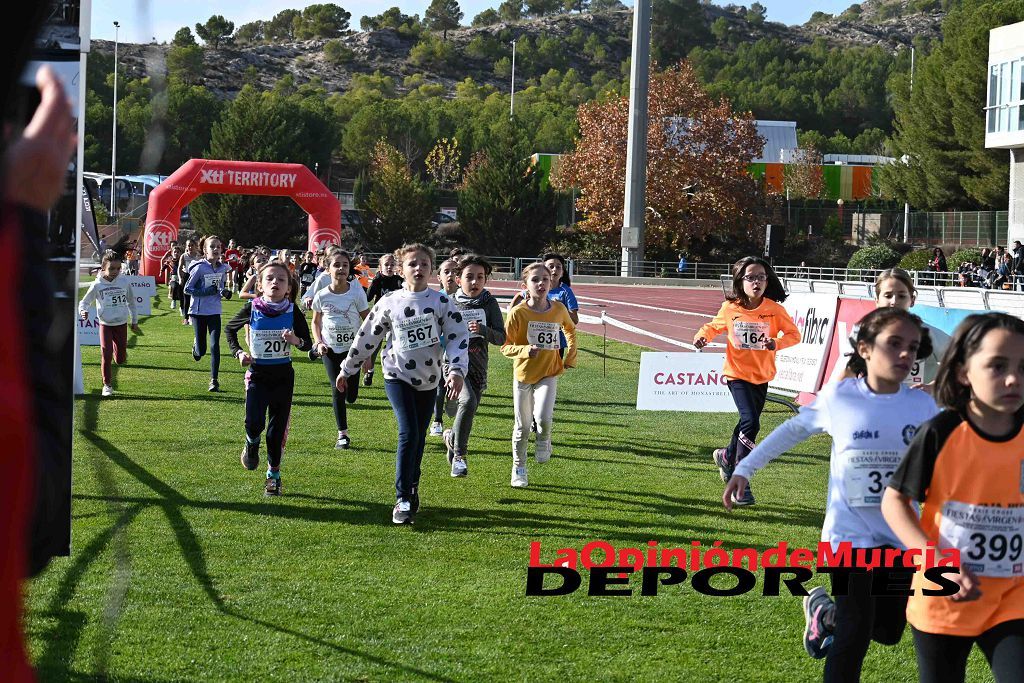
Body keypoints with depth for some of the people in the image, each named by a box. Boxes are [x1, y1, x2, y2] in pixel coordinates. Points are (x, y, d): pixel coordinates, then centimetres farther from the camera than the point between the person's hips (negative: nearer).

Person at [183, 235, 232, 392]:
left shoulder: (222, 268, 1)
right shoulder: (199, 268, -14)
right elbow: (187, 289, -11)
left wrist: (225, 292, -4)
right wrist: (206, 291, -22)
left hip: (214, 312, 3)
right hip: (199, 312, -3)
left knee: (215, 346, -8)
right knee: (201, 351, 2)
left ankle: (214, 380, 1)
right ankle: (196, 344, 40)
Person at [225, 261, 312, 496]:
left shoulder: (292, 311, -9)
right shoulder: (252, 308, -9)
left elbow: (308, 343, 0)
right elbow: (229, 329, 9)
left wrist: (296, 341, -22)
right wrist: (238, 352, -4)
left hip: (283, 375, 1)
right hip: (257, 373, -1)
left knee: (278, 429, 3)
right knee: (254, 422, -17)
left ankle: (274, 475, 21)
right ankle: (252, 444, 19)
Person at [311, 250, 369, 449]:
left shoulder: (356, 292, -11)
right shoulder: (322, 296, -8)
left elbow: (367, 320, -3)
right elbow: (316, 322, 8)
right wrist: (318, 343, -8)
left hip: (352, 348, 0)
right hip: (330, 350, 0)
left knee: (351, 396, 1)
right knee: (337, 391, -3)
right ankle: (342, 434, 7)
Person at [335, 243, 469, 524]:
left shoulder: (441, 302, -5)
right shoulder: (389, 302, -4)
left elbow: (459, 337, -9)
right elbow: (367, 338, 5)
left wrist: (457, 370, -23)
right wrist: (347, 369, 11)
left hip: (428, 380, 2)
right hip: (397, 375, -2)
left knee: (419, 438, 11)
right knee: (408, 433, -16)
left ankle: (411, 488, 31)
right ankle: (402, 499, -13)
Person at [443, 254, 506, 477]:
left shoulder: (489, 303, 1)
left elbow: (501, 338, -5)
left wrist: (483, 330, -22)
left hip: (478, 367, 4)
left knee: (467, 415, 11)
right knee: (468, 401, -29)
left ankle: (451, 436, 46)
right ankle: (459, 455, -17)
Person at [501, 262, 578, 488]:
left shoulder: (559, 309, -6)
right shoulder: (518, 312, -14)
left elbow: (570, 329, 17)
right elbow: (505, 347, -10)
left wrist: (571, 357, 10)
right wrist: (526, 350, -28)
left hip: (549, 374, 1)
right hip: (523, 374, 0)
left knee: (543, 418, -22)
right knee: (522, 427, 8)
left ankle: (543, 440, 13)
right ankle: (519, 469, 29)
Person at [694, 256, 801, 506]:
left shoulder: (774, 309, -9)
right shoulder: (730, 308, -8)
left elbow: (794, 334, -4)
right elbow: (714, 326, 10)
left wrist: (777, 343, -23)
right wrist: (702, 336, -11)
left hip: (761, 376, 3)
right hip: (737, 373, -3)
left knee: (748, 423, 18)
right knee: (751, 422, -19)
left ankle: (727, 457, 48)